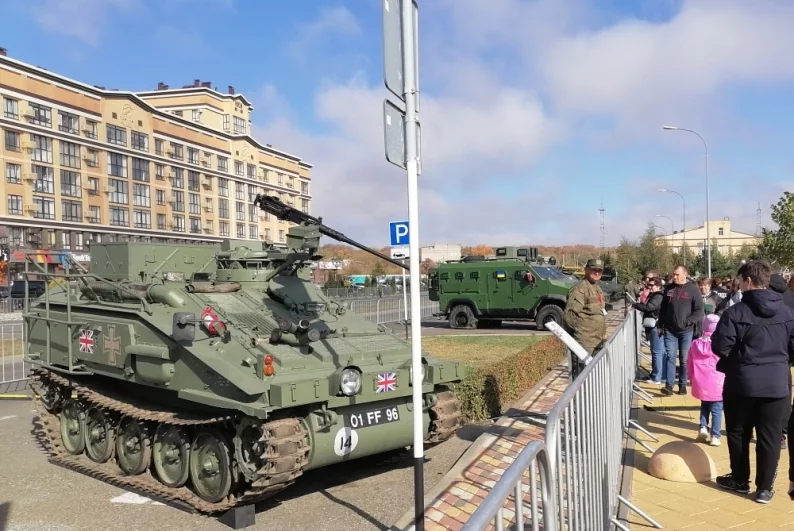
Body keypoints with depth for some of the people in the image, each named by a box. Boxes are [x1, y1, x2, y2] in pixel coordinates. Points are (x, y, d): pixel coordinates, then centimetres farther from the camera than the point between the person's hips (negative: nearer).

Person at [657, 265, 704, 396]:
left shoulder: (693, 290, -5)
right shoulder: (668, 289, 6)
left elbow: (699, 310, -6)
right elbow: (663, 309, 14)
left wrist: (688, 321, -17)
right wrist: (660, 325, 11)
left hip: (686, 331, -2)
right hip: (670, 330, 2)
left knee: (684, 359, 7)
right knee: (670, 357, -3)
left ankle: (682, 385, 17)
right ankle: (669, 385, -5)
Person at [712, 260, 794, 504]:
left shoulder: (736, 312, -13)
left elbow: (720, 348, -12)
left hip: (741, 383, -3)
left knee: (738, 433, 14)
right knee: (770, 436, 9)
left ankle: (740, 480, 26)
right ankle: (765, 487, 14)